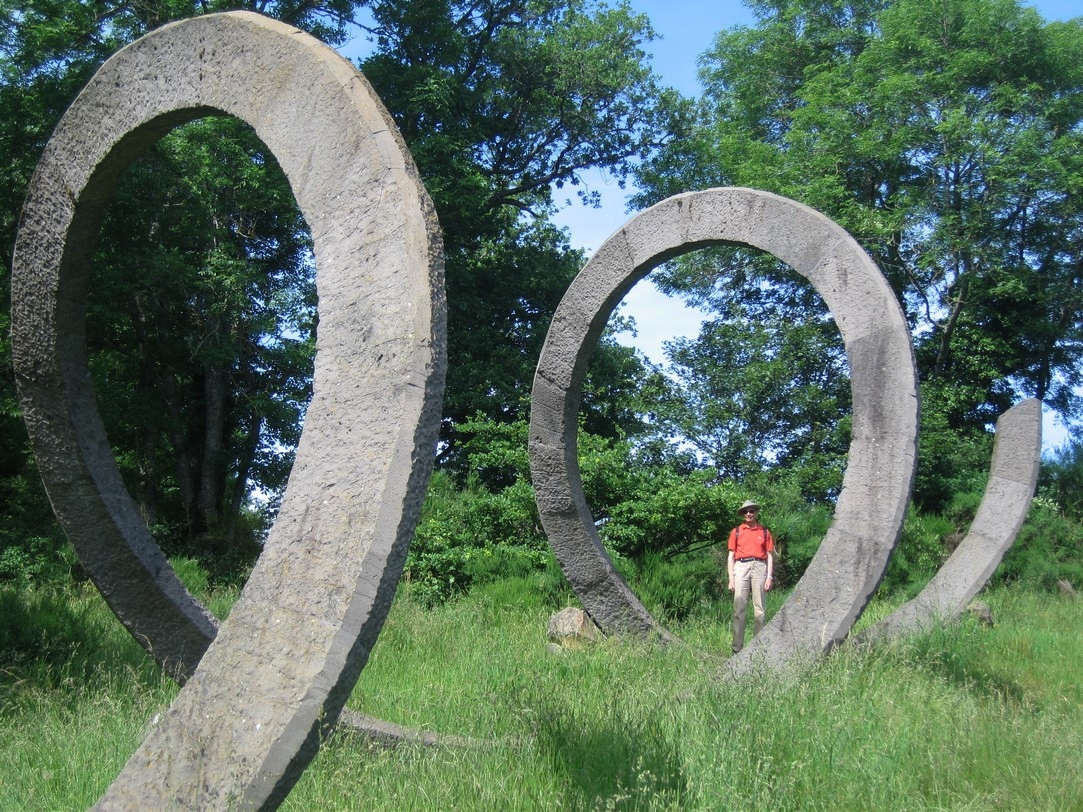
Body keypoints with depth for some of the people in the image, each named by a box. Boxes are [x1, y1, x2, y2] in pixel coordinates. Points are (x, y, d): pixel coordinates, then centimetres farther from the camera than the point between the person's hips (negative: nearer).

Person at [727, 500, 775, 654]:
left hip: (759, 567, 1)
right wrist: (731, 579, 2)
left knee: (759, 608, 0)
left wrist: (769, 577, 1)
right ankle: (737, 647, -8)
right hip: (741, 567, -1)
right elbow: (731, 556, 11)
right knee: (739, 608, -6)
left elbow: (770, 556, 12)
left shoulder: (765, 532, 14)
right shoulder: (736, 531, 13)